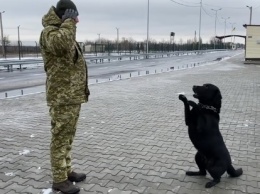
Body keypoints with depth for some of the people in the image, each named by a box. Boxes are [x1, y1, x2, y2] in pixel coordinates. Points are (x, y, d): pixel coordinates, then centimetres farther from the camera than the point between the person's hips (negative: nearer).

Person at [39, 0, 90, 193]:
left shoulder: (65, 33, 19)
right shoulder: (49, 32, -11)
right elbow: (60, 43, -37)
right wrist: (69, 22, -21)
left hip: (73, 96, 10)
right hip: (62, 97, -10)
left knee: (68, 136, 16)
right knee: (60, 138, -2)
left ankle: (67, 171, 28)